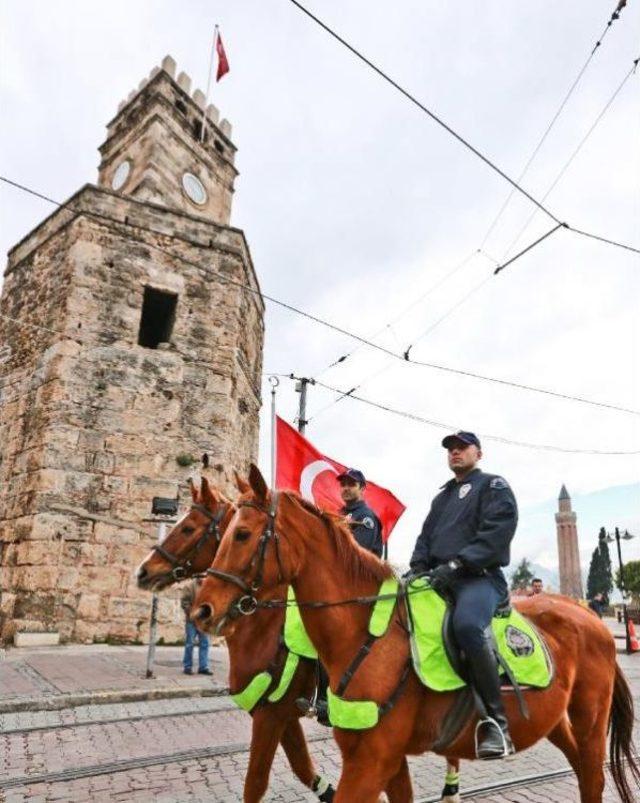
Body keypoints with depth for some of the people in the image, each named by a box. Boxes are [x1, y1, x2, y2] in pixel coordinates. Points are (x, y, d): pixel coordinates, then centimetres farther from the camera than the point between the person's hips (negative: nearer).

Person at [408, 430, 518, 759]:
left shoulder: (494, 486, 5)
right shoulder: (442, 496, 26)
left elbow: (496, 534, -11)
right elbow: (426, 537, 23)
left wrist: (456, 564, -21)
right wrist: (418, 567, 2)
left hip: (480, 577, -8)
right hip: (439, 579, 8)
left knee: (466, 624, -37)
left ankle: (495, 720, -26)